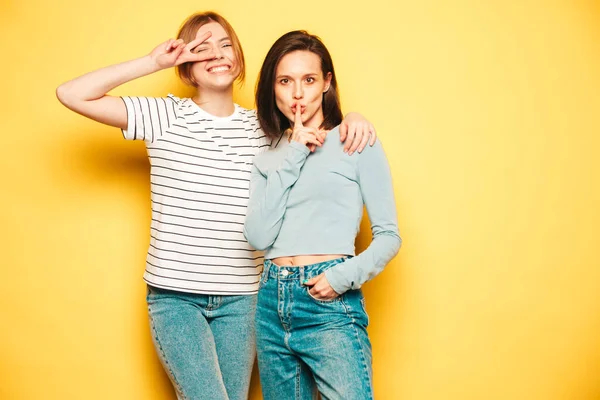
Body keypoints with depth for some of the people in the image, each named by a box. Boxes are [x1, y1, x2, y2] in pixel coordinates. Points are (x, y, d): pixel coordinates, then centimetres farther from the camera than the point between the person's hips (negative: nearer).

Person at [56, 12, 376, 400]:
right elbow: (71, 94, -6)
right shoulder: (166, 116, -1)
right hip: (175, 295, -3)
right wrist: (154, 62, -9)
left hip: (240, 298, 3)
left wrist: (353, 118, -7)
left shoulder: (263, 127, 6)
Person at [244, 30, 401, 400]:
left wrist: (345, 276, -18)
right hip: (272, 303, 5)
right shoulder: (268, 158, 11)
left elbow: (389, 236, -2)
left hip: (330, 304, -4)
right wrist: (291, 158, -6)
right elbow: (259, 236, -4)